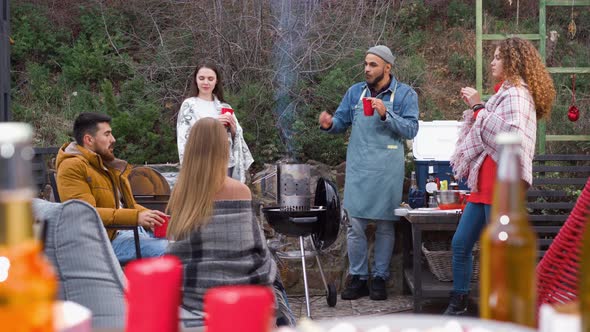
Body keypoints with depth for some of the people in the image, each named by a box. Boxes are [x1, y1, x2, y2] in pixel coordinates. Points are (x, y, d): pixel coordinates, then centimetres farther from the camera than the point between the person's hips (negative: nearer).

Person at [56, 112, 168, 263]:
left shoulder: (107, 163, 20)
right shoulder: (72, 167, -9)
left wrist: (149, 216, 5)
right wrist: (135, 217, -26)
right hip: (107, 239, -10)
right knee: (164, 249, -29)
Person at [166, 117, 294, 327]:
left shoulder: (180, 191, -2)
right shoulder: (237, 190, -14)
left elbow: (178, 250, 7)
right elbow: (255, 247, -8)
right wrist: (266, 271, 11)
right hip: (226, 292, -5)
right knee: (270, 277, 23)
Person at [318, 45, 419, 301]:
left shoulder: (405, 94, 1)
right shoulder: (356, 92, 10)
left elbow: (411, 129, -8)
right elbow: (341, 121, 12)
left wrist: (386, 114, -20)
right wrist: (329, 124, -10)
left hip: (387, 170, -2)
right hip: (358, 167, 2)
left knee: (385, 226, 6)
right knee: (355, 226, 2)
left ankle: (380, 278, 15)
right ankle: (358, 278, 11)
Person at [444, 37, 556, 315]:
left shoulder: (517, 93, -9)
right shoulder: (505, 92, 21)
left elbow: (509, 135, -24)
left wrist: (479, 107, -18)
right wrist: (475, 108, 11)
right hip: (484, 183, 10)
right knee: (460, 244, 10)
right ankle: (457, 304, 18)